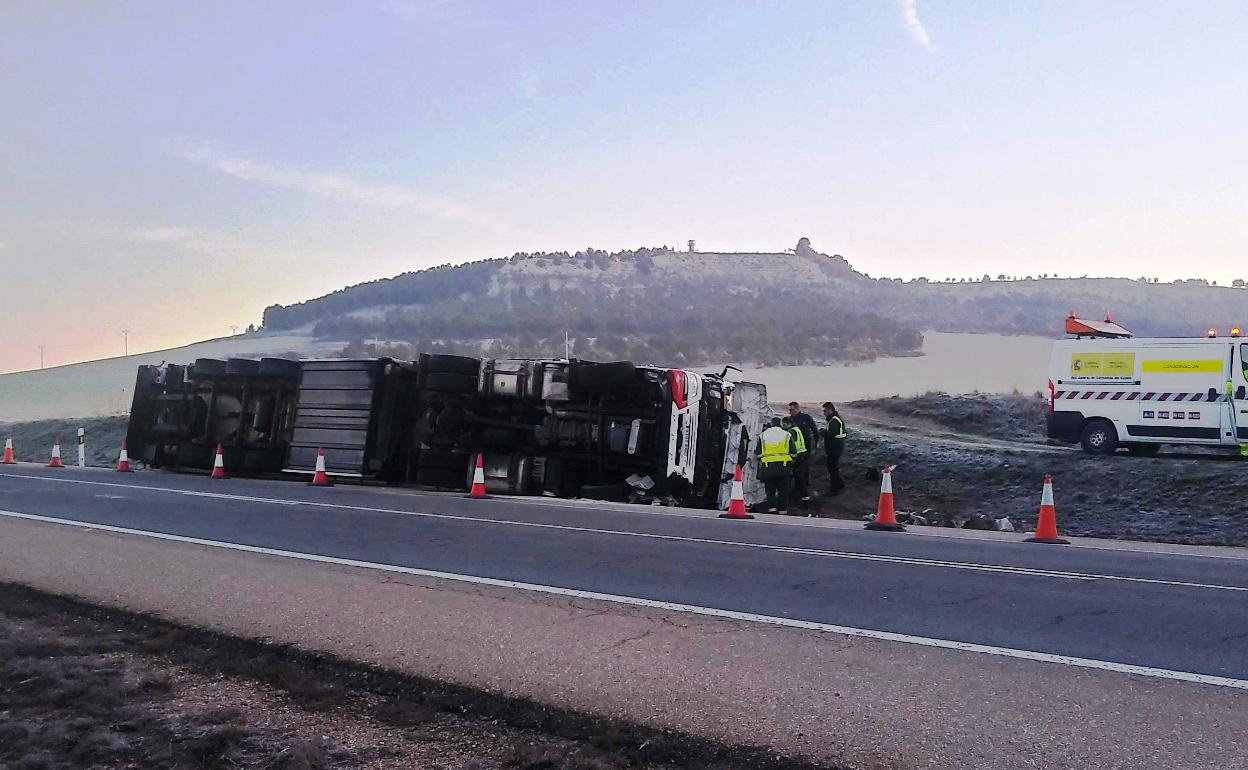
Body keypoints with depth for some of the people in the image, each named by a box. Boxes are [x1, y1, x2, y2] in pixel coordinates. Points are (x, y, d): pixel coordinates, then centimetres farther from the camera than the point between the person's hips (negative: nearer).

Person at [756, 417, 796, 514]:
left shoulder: (762, 436, 9)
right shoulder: (787, 435, 7)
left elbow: (759, 454, 9)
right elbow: (793, 453, 8)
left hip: (767, 467, 0)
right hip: (784, 467, 0)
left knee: (770, 490, 7)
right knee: (783, 490, 9)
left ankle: (772, 508, -7)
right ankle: (783, 510, 10)